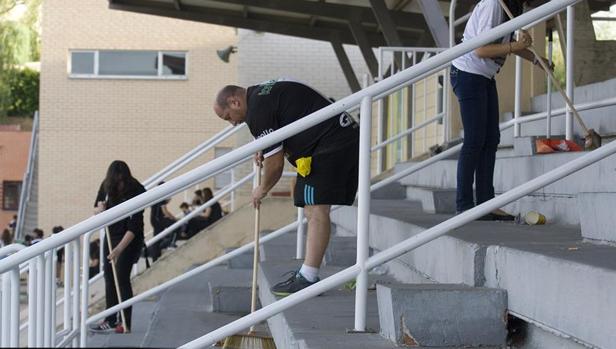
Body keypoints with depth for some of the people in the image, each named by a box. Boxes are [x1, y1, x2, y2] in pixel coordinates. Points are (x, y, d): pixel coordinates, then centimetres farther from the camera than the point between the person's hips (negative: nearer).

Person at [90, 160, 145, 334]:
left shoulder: (136, 192, -24)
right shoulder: (106, 186, -7)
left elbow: (134, 226, -26)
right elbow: (96, 209, 9)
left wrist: (120, 248, -34)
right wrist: (99, 209, -17)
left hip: (130, 239, -6)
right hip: (111, 236, 6)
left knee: (122, 278, -11)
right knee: (109, 278, 6)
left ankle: (126, 324, -6)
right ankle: (110, 321, 13)